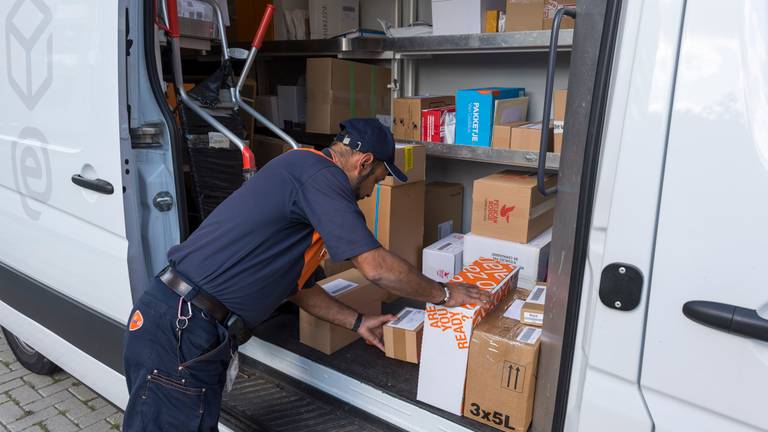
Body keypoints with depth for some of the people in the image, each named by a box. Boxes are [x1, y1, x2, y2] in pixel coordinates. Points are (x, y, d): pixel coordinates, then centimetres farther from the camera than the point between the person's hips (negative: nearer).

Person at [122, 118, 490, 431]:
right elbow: (376, 267, -17)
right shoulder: (319, 173, -14)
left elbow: (297, 285, 22)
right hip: (181, 329, -10)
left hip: (193, 324, 10)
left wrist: (357, 322, 23)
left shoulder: (305, 174, 17)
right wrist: (443, 294, -1)